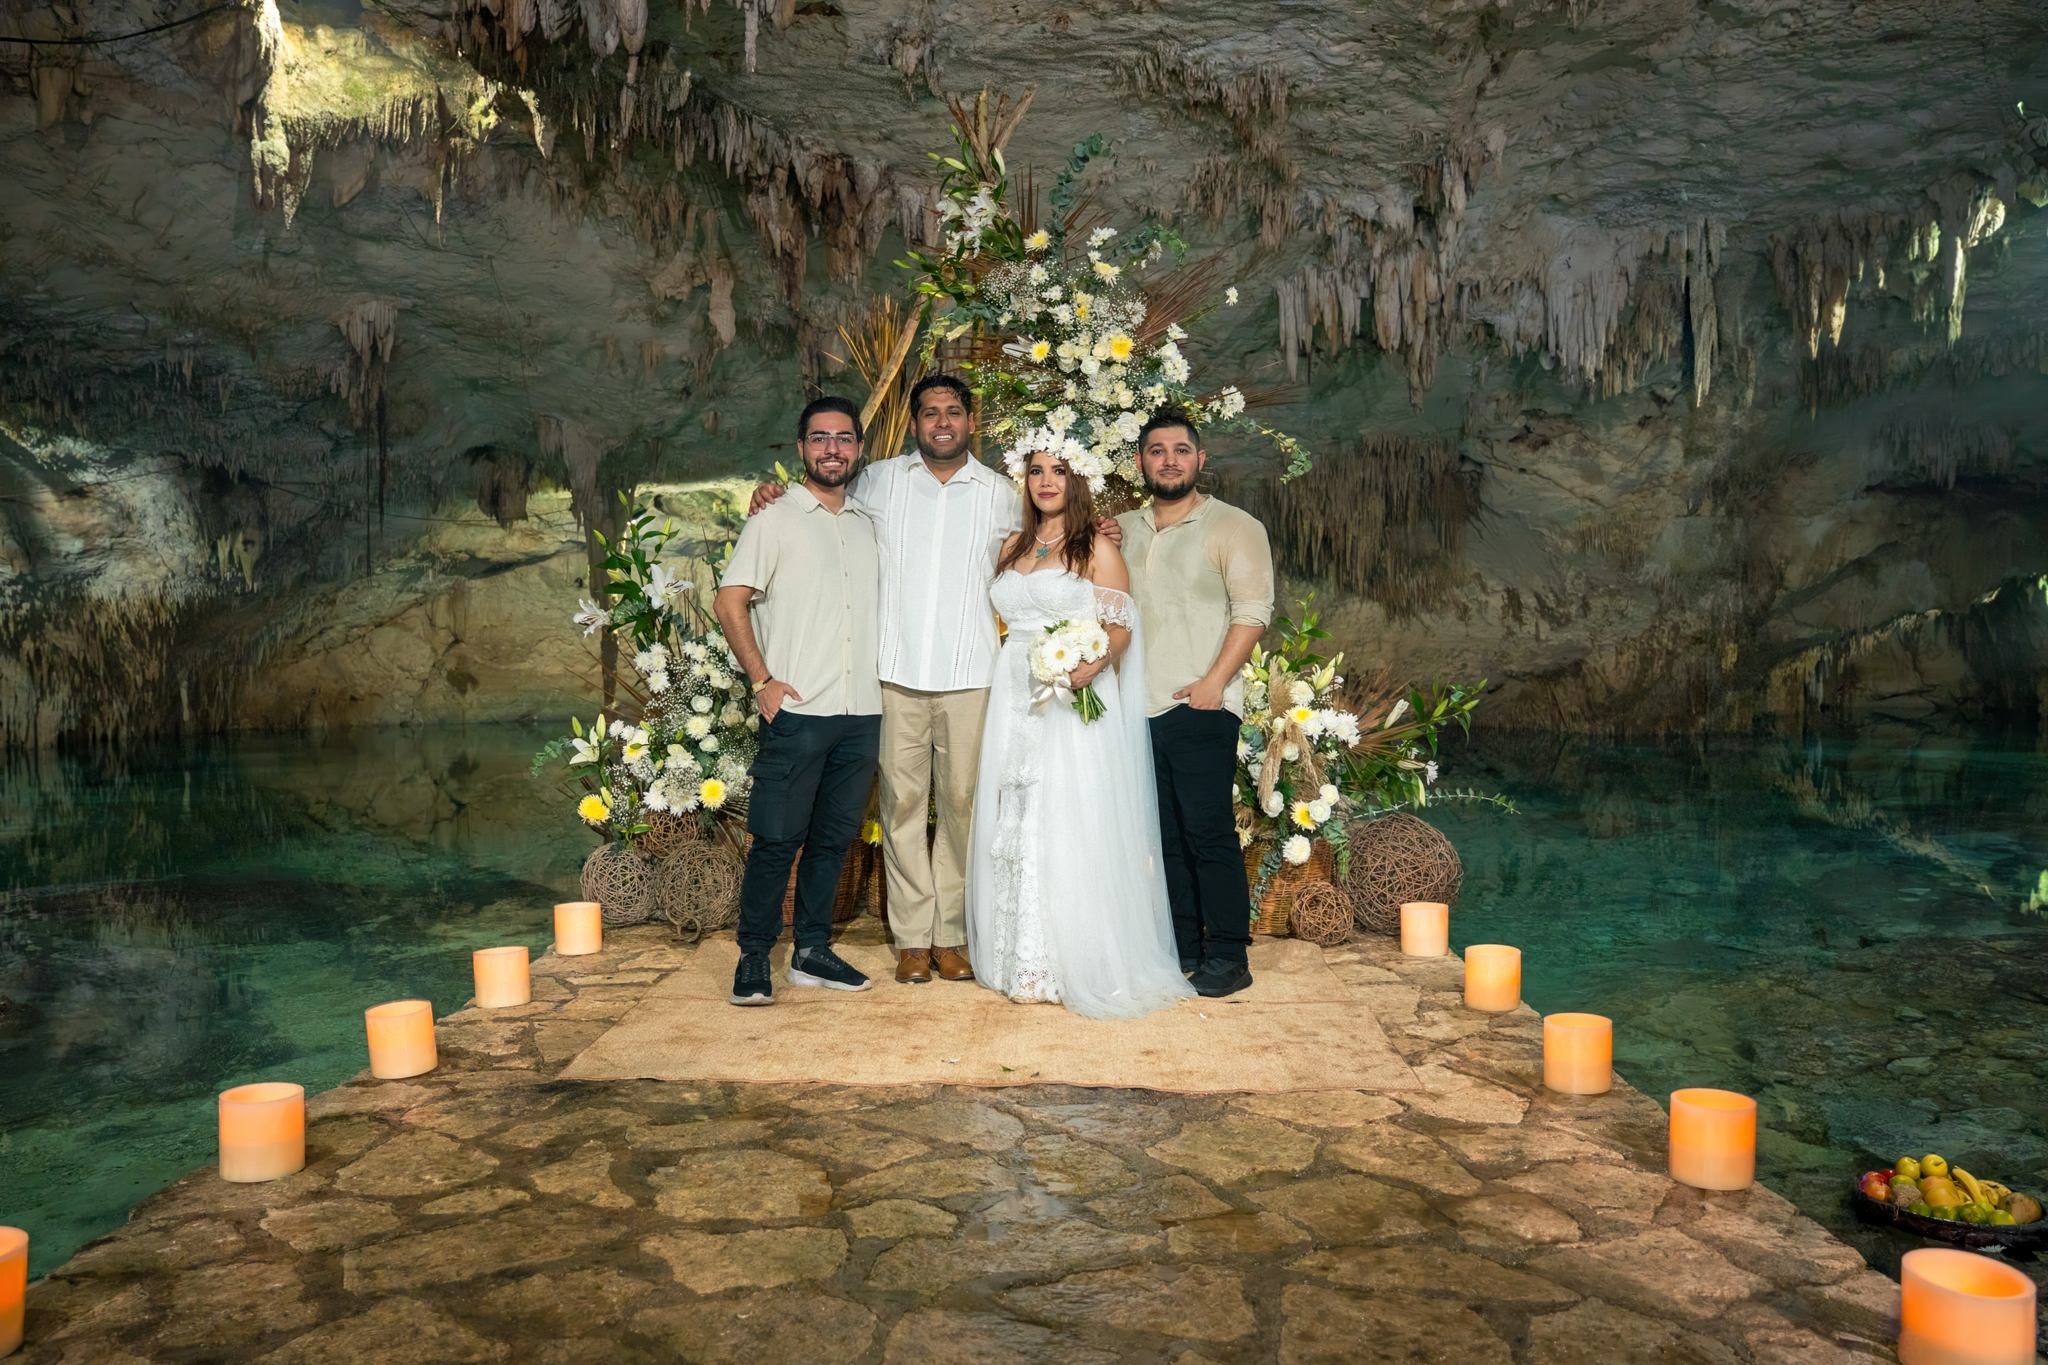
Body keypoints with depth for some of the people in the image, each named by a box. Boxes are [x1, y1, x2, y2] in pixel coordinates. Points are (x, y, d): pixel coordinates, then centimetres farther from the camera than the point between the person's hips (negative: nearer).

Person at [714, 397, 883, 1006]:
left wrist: (882, 682, 11)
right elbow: (730, 602, -5)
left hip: (863, 712, 5)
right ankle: (753, 959, 9)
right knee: (777, 840, -3)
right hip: (798, 711, -5)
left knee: (833, 838, 11)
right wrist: (762, 681, -11)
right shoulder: (775, 519, 0)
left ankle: (813, 951, 22)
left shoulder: (869, 524, 16)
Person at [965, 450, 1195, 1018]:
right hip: (1016, 704, 6)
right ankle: (1027, 962, 12)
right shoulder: (1013, 547, 17)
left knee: (1067, 827, -7)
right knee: (1015, 826, 4)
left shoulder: (1097, 548, 0)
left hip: (1075, 701, -5)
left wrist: (1090, 665, -24)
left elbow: (1120, 626, -7)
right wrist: (1010, 666, 5)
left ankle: (1074, 964, 1)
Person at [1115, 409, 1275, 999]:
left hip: (1199, 706, -6)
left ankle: (1227, 956, 4)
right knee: (1165, 834, 10)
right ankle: (1180, 946, 20)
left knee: (1209, 832, -6)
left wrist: (1215, 680, -17)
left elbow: (1252, 609, -8)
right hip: (1140, 705, 6)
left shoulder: (1232, 526, -1)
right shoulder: (1123, 529, 17)